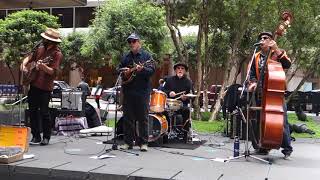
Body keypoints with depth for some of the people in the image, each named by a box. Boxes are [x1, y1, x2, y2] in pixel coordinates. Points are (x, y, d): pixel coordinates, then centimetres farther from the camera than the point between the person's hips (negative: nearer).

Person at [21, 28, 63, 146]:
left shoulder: (57, 54, -12)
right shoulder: (40, 48, 10)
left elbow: (54, 72, -19)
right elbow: (30, 57, 23)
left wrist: (43, 66, -34)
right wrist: (24, 64, 3)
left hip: (45, 87, -7)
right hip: (34, 84, 7)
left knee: (44, 112, -4)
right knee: (32, 111, 9)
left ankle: (46, 137, 11)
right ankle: (36, 136, 19)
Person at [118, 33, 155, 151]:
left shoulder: (146, 55, 1)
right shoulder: (125, 57, 15)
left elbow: (152, 70, -8)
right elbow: (118, 69, 18)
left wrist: (142, 69, -26)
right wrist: (123, 71, -3)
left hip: (142, 91, -4)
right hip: (128, 91, 4)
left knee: (143, 118, 0)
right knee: (128, 118, 7)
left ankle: (143, 142, 6)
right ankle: (128, 142, 15)